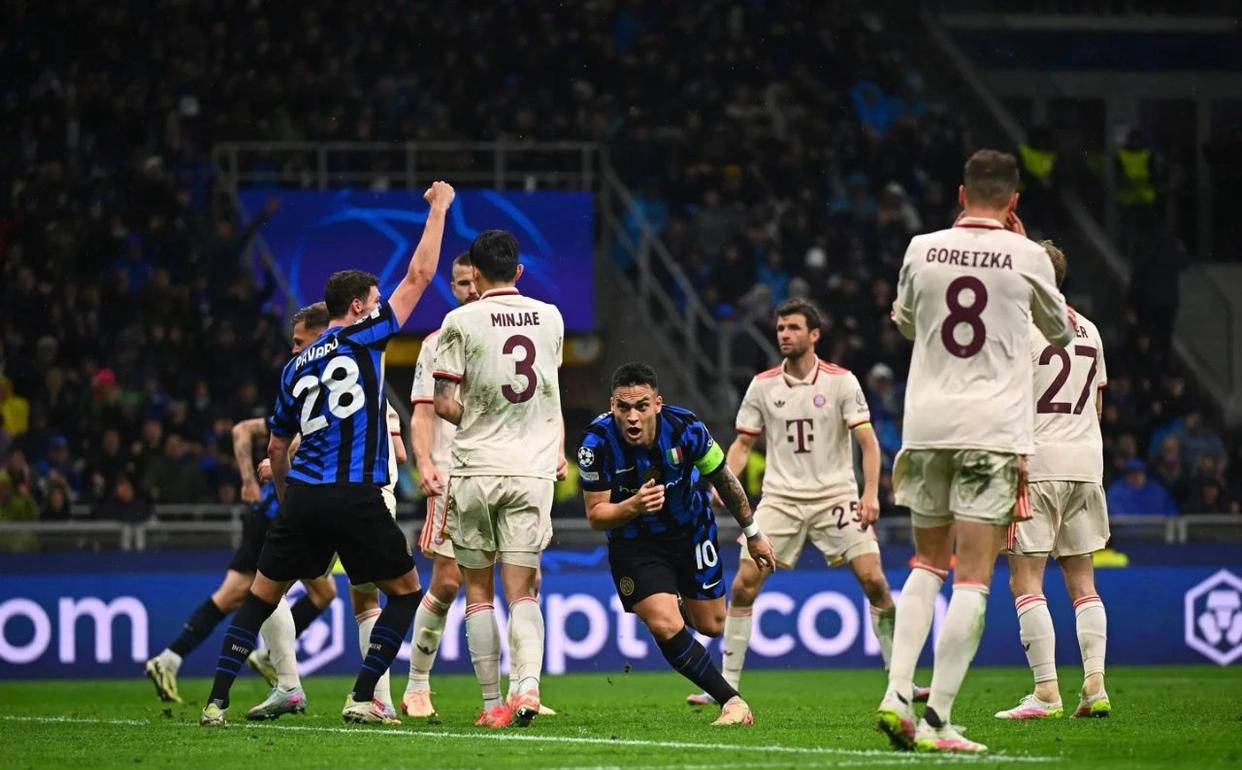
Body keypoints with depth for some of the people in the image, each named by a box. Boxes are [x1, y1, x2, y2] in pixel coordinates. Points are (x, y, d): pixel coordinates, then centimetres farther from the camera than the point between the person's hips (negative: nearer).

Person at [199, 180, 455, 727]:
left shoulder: (295, 367, 15)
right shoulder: (364, 337, 1)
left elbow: (276, 447, 21)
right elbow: (419, 275, 4)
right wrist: (438, 209, 14)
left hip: (302, 497, 4)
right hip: (356, 499, -4)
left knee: (262, 595, 13)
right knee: (406, 590, 12)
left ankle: (218, 701, 3)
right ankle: (362, 698, 3)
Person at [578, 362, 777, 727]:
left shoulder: (685, 428, -24)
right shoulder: (597, 442, -28)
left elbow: (723, 479, -5)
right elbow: (596, 515, -21)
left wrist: (753, 534, 6)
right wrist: (633, 506, -42)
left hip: (691, 530, 2)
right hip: (635, 543, -2)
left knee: (711, 626, 13)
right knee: (665, 627, -20)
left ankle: (681, 602, 50)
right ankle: (732, 701, -7)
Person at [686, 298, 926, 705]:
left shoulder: (841, 381, -3)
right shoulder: (763, 385, 5)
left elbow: (868, 442, -4)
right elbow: (743, 443, 13)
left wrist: (871, 494, -16)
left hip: (835, 495, -2)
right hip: (781, 499, 2)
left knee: (873, 580, -14)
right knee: (744, 584, -10)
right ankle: (727, 684, -1)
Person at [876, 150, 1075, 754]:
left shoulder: (923, 249, 3)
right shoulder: (1026, 257, -4)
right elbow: (1060, 331, 16)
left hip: (926, 427, 3)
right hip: (994, 431, -3)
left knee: (927, 563, 18)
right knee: (973, 579, -4)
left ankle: (897, 694, 4)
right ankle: (937, 720, -10)